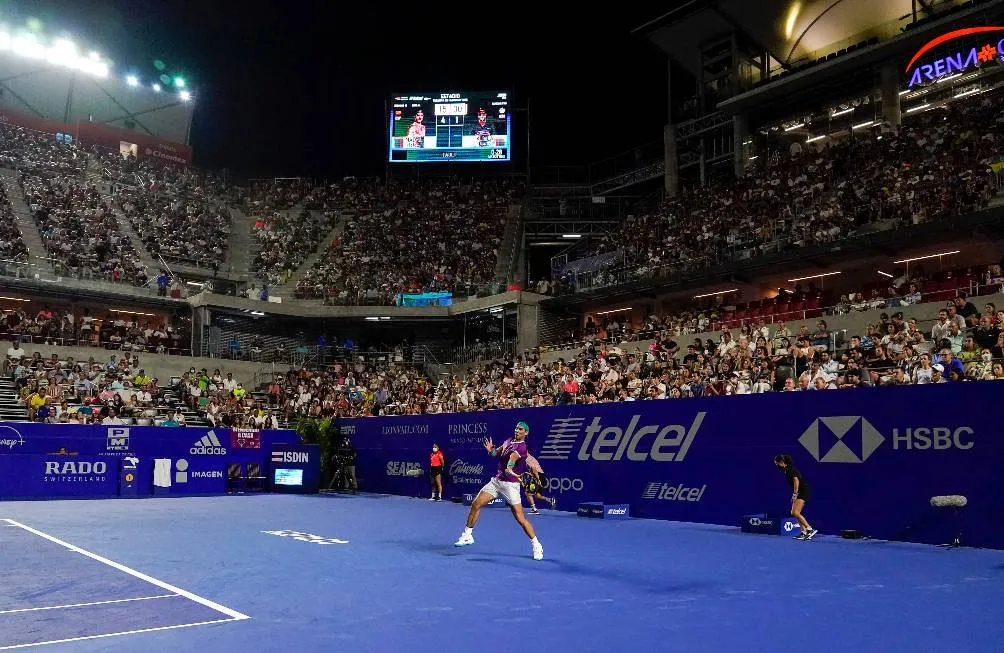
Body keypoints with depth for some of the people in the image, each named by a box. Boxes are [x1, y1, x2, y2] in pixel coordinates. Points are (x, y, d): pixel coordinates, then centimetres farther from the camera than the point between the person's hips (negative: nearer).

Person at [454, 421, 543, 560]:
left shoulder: (521, 447, -15)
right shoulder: (509, 441, 9)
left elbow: (512, 456, -32)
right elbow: (496, 453, 18)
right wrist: (490, 449, -4)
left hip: (510, 485, -7)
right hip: (496, 481, 7)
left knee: (520, 518, -9)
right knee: (476, 504, 1)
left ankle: (536, 545, 7)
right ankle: (467, 536, 17)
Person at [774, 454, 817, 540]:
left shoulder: (790, 469, -13)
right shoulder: (786, 470, 14)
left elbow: (796, 481, -21)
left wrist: (795, 494, -19)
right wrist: (794, 495, 18)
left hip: (804, 491, -10)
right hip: (800, 492, 10)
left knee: (796, 512, -16)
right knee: (793, 513, 9)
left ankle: (810, 530, -13)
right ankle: (804, 531, 10)